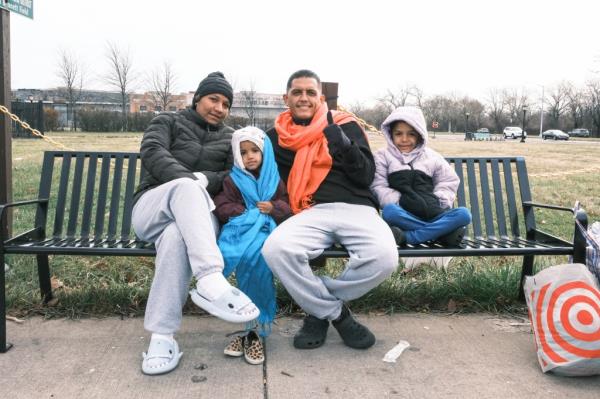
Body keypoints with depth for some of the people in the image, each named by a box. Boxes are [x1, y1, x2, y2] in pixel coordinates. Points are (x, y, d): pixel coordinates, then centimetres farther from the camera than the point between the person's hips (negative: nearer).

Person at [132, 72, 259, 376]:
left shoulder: (229, 138, 21)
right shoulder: (168, 122, 14)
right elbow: (152, 153, -8)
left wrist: (201, 179, -14)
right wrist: (190, 180, -24)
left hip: (194, 217, 1)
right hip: (152, 208, -1)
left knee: (175, 236, -39)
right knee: (186, 186, -38)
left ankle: (162, 336, -39)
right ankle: (210, 281, -55)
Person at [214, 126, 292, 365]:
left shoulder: (275, 180, 18)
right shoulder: (232, 180, 14)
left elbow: (288, 207, 16)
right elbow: (222, 207, 4)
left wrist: (273, 208, -5)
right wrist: (248, 212, -6)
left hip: (266, 229, 0)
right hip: (240, 229, 0)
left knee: (255, 256, -34)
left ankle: (253, 328, -25)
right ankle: (255, 326, -26)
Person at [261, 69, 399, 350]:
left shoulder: (346, 125, 11)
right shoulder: (276, 136, 18)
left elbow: (367, 177, 3)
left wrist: (345, 146, -15)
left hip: (356, 208, -1)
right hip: (311, 212, 1)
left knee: (384, 257, -31)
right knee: (276, 249, -32)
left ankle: (319, 309, -3)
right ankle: (337, 314, -7)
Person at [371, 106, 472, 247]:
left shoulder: (432, 157, 18)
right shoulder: (383, 156, 11)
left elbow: (449, 183, 19)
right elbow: (379, 188, 1)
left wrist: (437, 203, 0)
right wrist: (402, 201, -13)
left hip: (432, 214, 3)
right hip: (403, 215, -3)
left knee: (464, 214, -24)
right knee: (389, 211, -36)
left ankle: (406, 237, -29)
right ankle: (442, 232, -30)